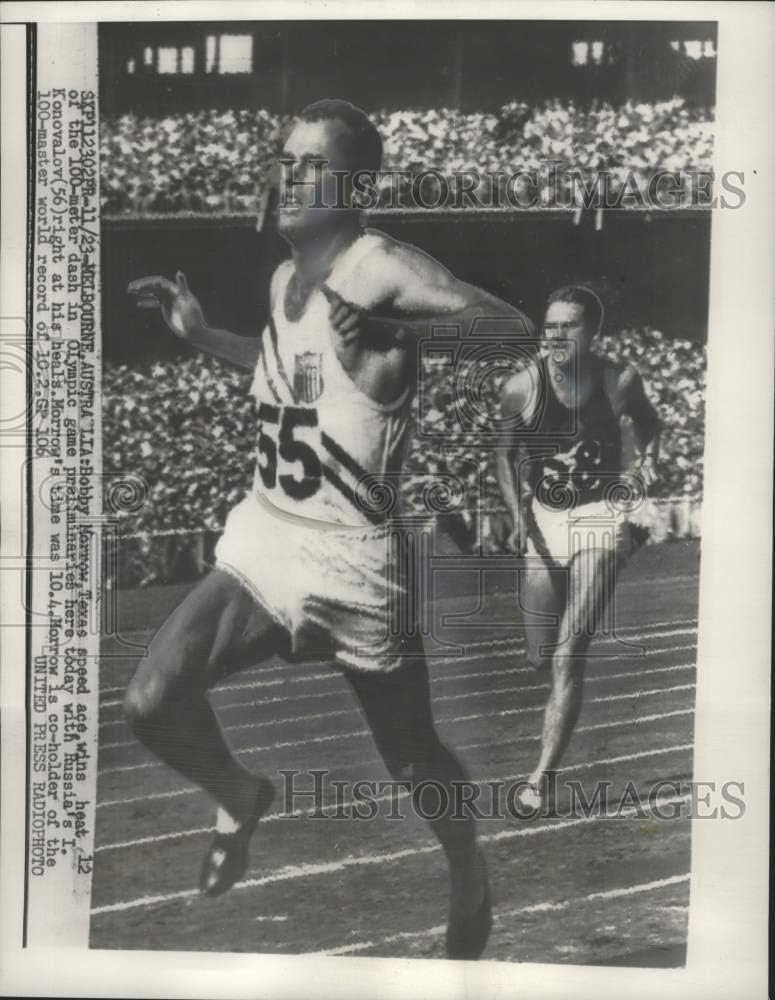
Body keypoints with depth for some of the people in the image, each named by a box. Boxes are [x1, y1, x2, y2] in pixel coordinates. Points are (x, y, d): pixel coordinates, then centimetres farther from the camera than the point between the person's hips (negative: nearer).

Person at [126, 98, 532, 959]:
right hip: (263, 534, 7)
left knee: (411, 760, 9)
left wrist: (395, 337, -34)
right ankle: (241, 799, 25)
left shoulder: (382, 267, -13)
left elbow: (513, 327, -23)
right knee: (152, 701, -8)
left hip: (351, 555, -6)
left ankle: (472, 887, 40)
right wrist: (200, 335, 20)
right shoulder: (284, 279, 11)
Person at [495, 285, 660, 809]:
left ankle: (542, 778, -6)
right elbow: (506, 455, 5)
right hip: (544, 521, 2)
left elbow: (649, 425, 14)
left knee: (568, 656, -12)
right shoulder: (522, 386, -7)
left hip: (600, 517, -2)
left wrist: (646, 467, -4)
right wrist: (517, 512, -9)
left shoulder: (619, 380, -6)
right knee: (541, 658, 6)